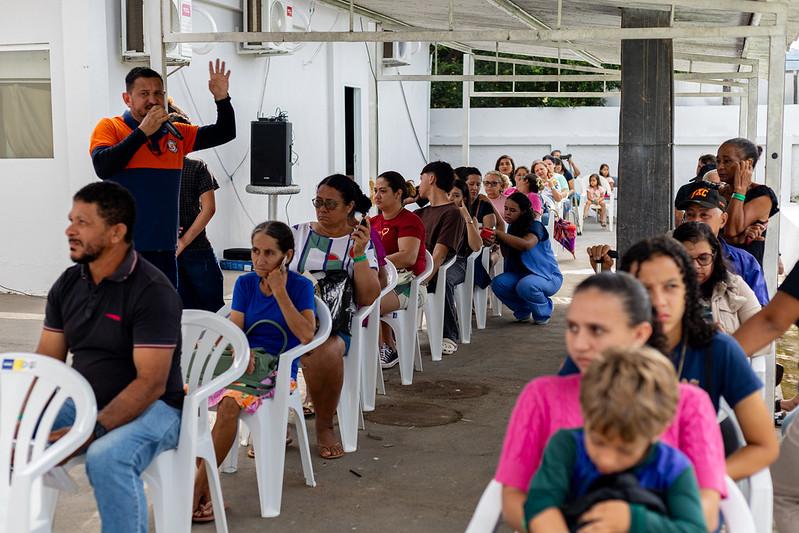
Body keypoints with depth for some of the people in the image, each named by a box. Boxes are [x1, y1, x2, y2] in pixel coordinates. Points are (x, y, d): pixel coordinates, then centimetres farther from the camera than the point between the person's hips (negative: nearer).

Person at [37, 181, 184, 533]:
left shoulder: (152, 291, -16)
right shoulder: (67, 284, 6)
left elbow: (151, 383, -21)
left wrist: (93, 431, -30)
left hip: (151, 408, -7)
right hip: (83, 400, 7)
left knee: (106, 457, -35)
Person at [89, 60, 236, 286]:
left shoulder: (176, 133, 13)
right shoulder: (109, 127, -1)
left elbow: (224, 133, 16)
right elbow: (103, 167, -18)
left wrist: (221, 98, -1)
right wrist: (142, 131, -15)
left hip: (165, 249, 5)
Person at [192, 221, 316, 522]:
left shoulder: (300, 286, 0)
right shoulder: (245, 283, 12)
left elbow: (306, 335, -13)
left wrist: (280, 291, -12)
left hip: (277, 370, -4)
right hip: (242, 361, 4)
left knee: (230, 402, -35)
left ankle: (199, 488, -24)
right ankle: (206, 492, -24)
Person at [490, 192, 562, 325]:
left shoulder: (535, 226, -16)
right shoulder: (512, 227, 6)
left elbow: (526, 244, -38)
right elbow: (507, 256, 1)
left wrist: (498, 233, -36)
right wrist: (499, 242, -19)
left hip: (548, 276, -6)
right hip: (522, 274, 6)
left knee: (525, 285, -38)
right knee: (498, 283, -22)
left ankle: (545, 310, -4)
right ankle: (523, 310, 6)